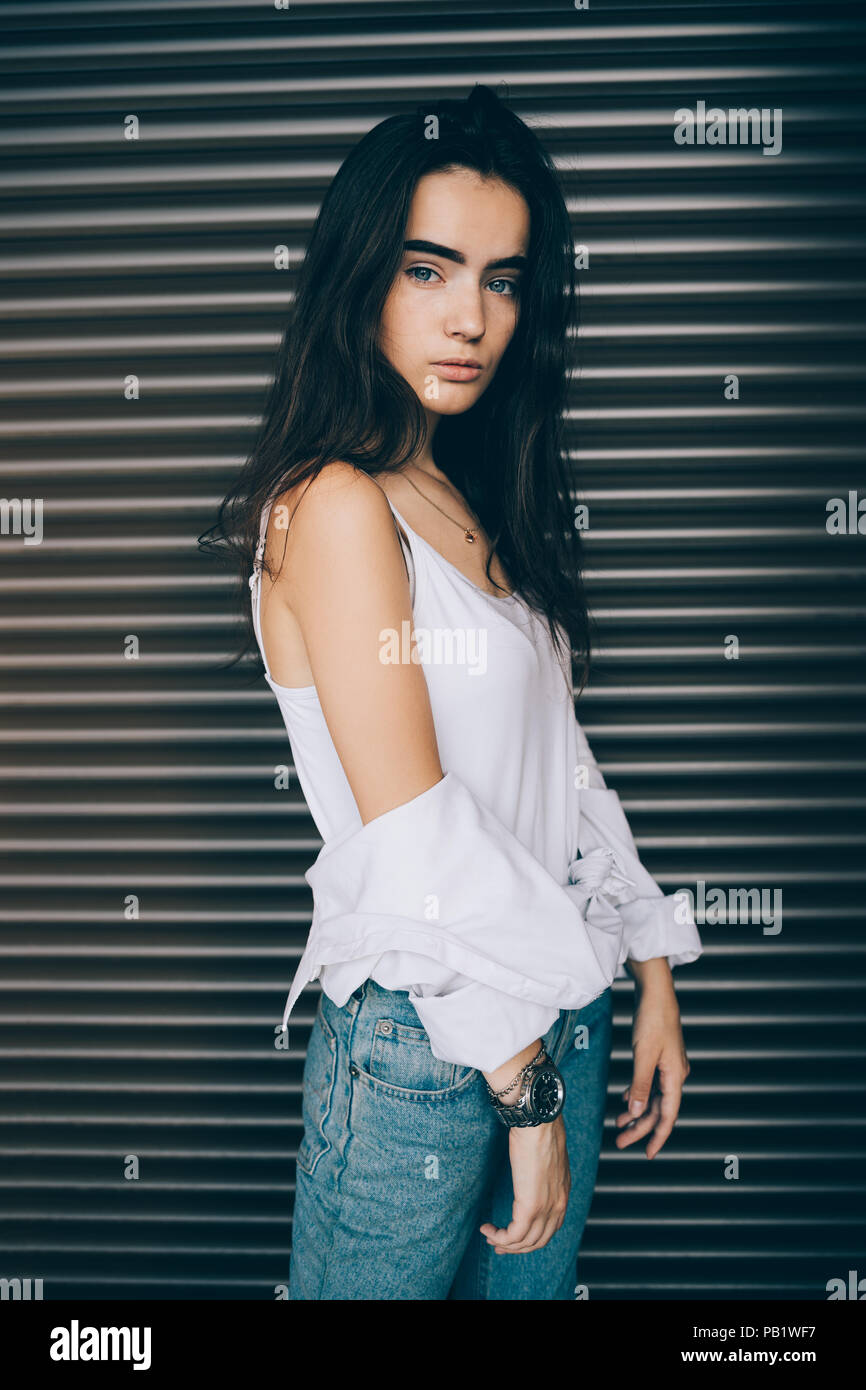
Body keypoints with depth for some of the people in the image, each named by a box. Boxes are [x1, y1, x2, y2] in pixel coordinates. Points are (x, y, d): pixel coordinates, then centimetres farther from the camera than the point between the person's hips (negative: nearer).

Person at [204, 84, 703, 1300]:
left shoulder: (474, 503, 9)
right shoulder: (335, 503, -16)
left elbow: (560, 768, 11)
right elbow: (419, 839, -19)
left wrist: (651, 972, 9)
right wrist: (524, 1086, -15)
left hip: (561, 1010, 8)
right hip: (421, 1032, -7)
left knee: (532, 1285, 19)